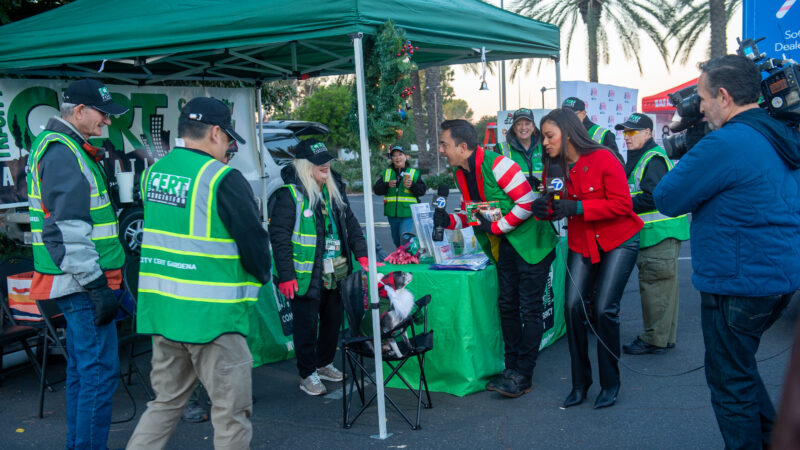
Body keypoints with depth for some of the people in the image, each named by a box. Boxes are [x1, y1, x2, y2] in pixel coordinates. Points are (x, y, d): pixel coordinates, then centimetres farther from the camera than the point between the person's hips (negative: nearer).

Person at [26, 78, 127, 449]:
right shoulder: (63, 152, -15)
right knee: (100, 371, -7)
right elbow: (68, 230, -23)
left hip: (80, 281, 11)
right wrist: (96, 284, -23)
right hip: (82, 283, -11)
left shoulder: (66, 149, 18)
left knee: (82, 369, 18)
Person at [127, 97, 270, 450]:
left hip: (159, 309, 7)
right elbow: (254, 241, -11)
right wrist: (261, 277, 9)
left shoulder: (153, 172, 7)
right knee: (231, 411, 6)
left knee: (167, 401, 22)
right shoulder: (223, 179, -15)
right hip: (212, 315, -7)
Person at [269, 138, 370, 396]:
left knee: (333, 320, 17)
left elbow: (351, 224, 18)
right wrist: (285, 276, -19)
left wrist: (362, 255, 7)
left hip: (335, 275, 7)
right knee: (307, 326, 3)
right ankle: (307, 375, 18)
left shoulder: (334, 192, 11)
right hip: (306, 276, -7)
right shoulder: (289, 195, -12)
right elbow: (279, 236, -15)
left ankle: (324, 364, 35)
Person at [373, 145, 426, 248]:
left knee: (405, 239, -16)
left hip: (407, 213, -4)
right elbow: (376, 189, 2)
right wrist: (387, 185, -16)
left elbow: (422, 190, -5)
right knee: (396, 241, 16)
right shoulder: (386, 173, 11)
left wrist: (412, 185, -23)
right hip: (392, 213, 4)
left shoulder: (414, 173, 4)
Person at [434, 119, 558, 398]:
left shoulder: (496, 165, -21)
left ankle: (523, 376, 3)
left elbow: (527, 202, -23)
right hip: (505, 245, 9)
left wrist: (496, 227, -18)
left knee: (529, 308, -3)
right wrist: (449, 221, -5)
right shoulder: (461, 174, 6)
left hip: (531, 242, -8)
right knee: (507, 305, 11)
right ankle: (512, 367, 20)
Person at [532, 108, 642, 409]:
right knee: (572, 306, -7)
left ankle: (610, 384, 9)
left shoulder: (602, 159, -17)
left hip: (618, 242, -5)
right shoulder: (555, 168, 0)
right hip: (581, 244, 5)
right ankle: (580, 382, 8)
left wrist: (577, 207, -27)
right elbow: (557, 206, 7)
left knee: (604, 309, -10)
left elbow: (622, 204, -19)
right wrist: (544, 209, -17)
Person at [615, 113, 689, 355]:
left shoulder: (654, 159, -14)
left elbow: (653, 197, -23)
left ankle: (654, 339, 4)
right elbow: (633, 195, 23)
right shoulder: (638, 159, 19)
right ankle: (665, 337, 25)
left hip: (660, 233, -11)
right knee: (662, 286, 15)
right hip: (651, 233, 11)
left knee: (655, 285, -5)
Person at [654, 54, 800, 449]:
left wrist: (685, 163, 1)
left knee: (729, 379, 6)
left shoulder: (725, 144, -21)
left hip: (740, 282, -9)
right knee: (740, 367, 26)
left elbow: (666, 198, -16)